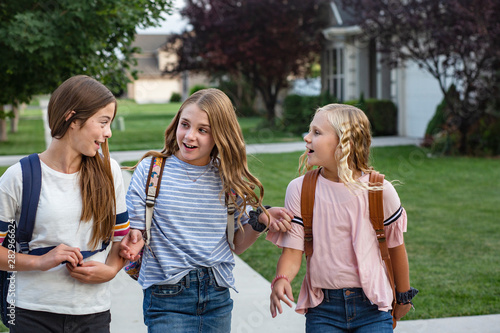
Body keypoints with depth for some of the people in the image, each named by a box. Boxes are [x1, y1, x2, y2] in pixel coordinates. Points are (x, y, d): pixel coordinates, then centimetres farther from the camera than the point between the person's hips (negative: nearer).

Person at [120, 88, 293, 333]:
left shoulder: (228, 178, 3)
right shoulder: (151, 169, -3)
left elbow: (237, 244, 9)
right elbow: (132, 229, 0)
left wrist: (260, 220, -7)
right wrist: (133, 240, -22)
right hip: (167, 297, -3)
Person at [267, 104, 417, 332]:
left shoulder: (379, 190, -8)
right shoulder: (299, 190, -5)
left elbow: (395, 246, 5)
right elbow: (292, 250, -7)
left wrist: (403, 295, 16)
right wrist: (281, 279, -28)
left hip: (371, 309, -1)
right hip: (322, 311, 1)